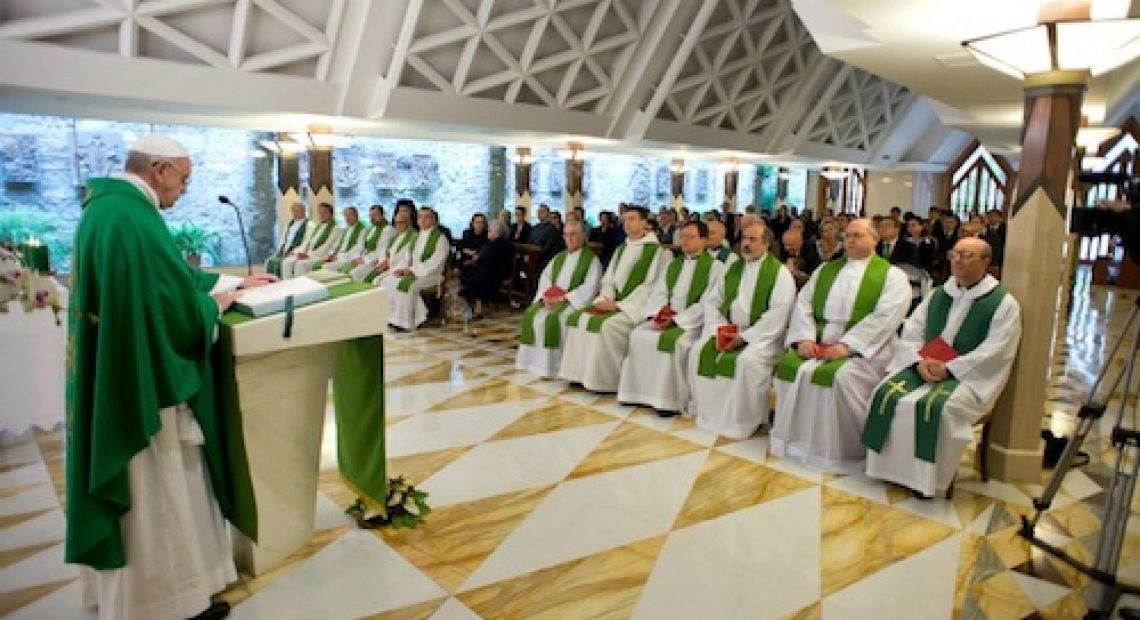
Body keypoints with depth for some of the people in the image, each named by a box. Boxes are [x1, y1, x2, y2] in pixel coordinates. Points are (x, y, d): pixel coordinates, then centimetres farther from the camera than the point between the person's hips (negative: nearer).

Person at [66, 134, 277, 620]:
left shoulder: (108, 207, 9)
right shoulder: (134, 217, -24)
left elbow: (172, 275, 19)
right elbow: (183, 309, -24)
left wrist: (237, 280, 21)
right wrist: (218, 301, -4)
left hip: (120, 381, 11)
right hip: (145, 385, -11)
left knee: (143, 495, 23)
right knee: (158, 496, 5)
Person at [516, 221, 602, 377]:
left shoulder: (592, 259, -1)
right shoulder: (559, 257, 20)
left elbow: (590, 287, -12)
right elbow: (545, 276, 14)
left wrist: (564, 298, -18)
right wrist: (546, 296, -7)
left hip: (574, 301, -6)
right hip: (552, 298, 6)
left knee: (553, 318, -32)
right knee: (531, 314, -18)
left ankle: (552, 364, -24)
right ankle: (536, 360, -13)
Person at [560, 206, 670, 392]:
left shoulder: (658, 250, -5)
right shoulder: (621, 249, 19)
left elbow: (652, 286, -13)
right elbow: (608, 279, 19)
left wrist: (619, 305, -17)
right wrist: (606, 299, -3)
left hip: (637, 307, -7)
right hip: (614, 303, 8)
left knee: (606, 324, -31)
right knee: (578, 319, -11)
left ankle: (606, 380, -18)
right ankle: (582, 373, -7)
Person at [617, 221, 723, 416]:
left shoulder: (715, 267, -2)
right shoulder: (673, 264, 20)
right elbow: (658, 292, 14)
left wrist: (677, 319, -19)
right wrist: (658, 312, -8)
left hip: (693, 322, -6)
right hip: (665, 318, 6)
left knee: (673, 342, -33)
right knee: (638, 335, -16)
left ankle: (670, 399, -22)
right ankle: (642, 393, -11)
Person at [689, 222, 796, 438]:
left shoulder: (780, 272, -6)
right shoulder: (732, 269, 13)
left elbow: (778, 313, -16)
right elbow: (711, 301, 12)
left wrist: (744, 336, -19)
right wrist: (719, 329, -6)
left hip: (762, 334, -6)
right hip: (728, 330, 6)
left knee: (748, 361, -33)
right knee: (700, 352, -14)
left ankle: (744, 420, -15)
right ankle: (706, 411, 0)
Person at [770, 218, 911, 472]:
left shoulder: (892, 275, 2)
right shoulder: (826, 270, 17)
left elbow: (884, 317, -12)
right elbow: (803, 303, 9)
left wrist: (847, 345, -22)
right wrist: (805, 338, -9)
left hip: (861, 349, -5)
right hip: (818, 343, 5)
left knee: (843, 377, -32)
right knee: (789, 366, -19)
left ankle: (847, 450, -13)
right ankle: (796, 438, -3)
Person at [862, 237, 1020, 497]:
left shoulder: (1004, 303, -2)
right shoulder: (937, 295, 14)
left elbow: (994, 352, -12)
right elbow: (911, 331, 8)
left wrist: (949, 369, -19)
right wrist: (919, 361, -11)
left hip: (968, 376, -5)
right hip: (923, 366, 5)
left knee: (936, 406, -34)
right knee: (887, 394, -21)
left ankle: (927, 478, -18)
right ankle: (890, 466, -9)